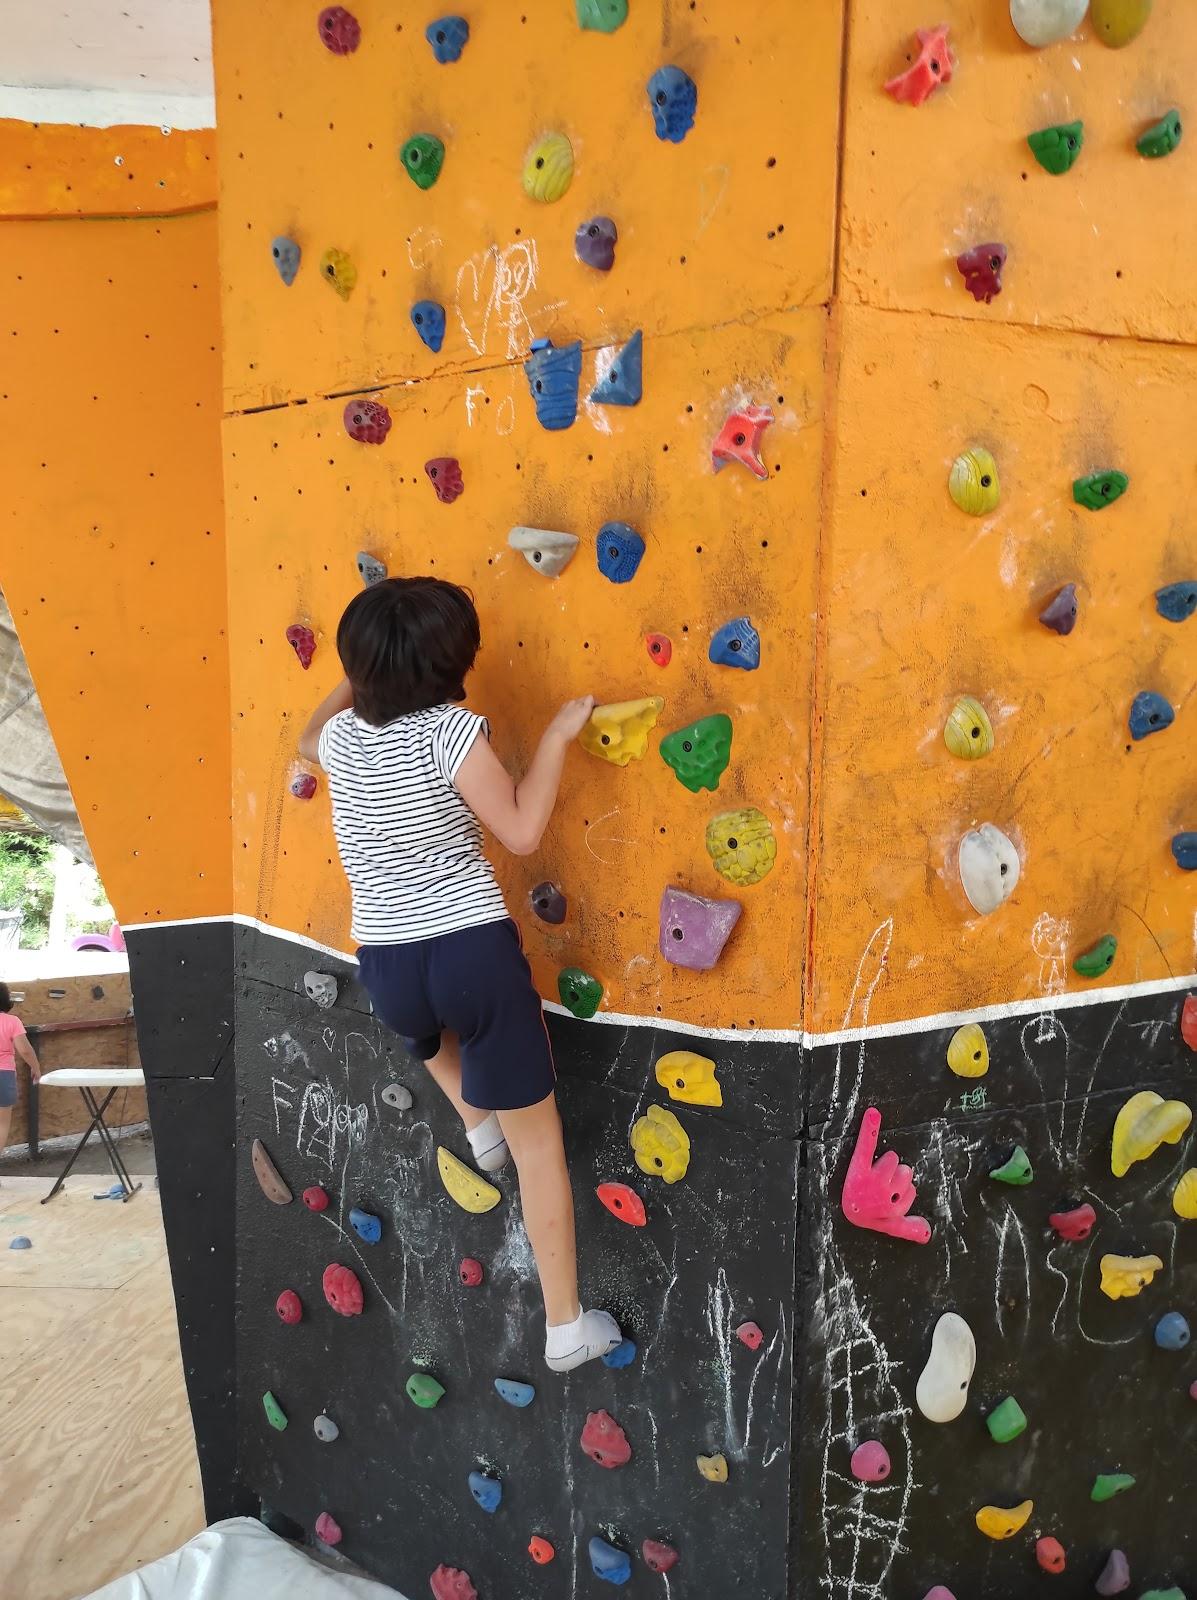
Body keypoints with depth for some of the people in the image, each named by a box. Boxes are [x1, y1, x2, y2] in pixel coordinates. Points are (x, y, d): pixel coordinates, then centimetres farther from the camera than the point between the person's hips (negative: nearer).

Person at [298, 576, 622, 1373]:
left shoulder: (343, 736, 3)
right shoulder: (455, 731, -12)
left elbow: (308, 737, 28)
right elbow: (522, 831, -12)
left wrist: (361, 671, 31)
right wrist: (557, 736, -4)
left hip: (386, 967, 4)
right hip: (475, 953, -4)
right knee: (538, 1138, 9)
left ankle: (477, 1125, 47)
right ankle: (566, 1327, 17)